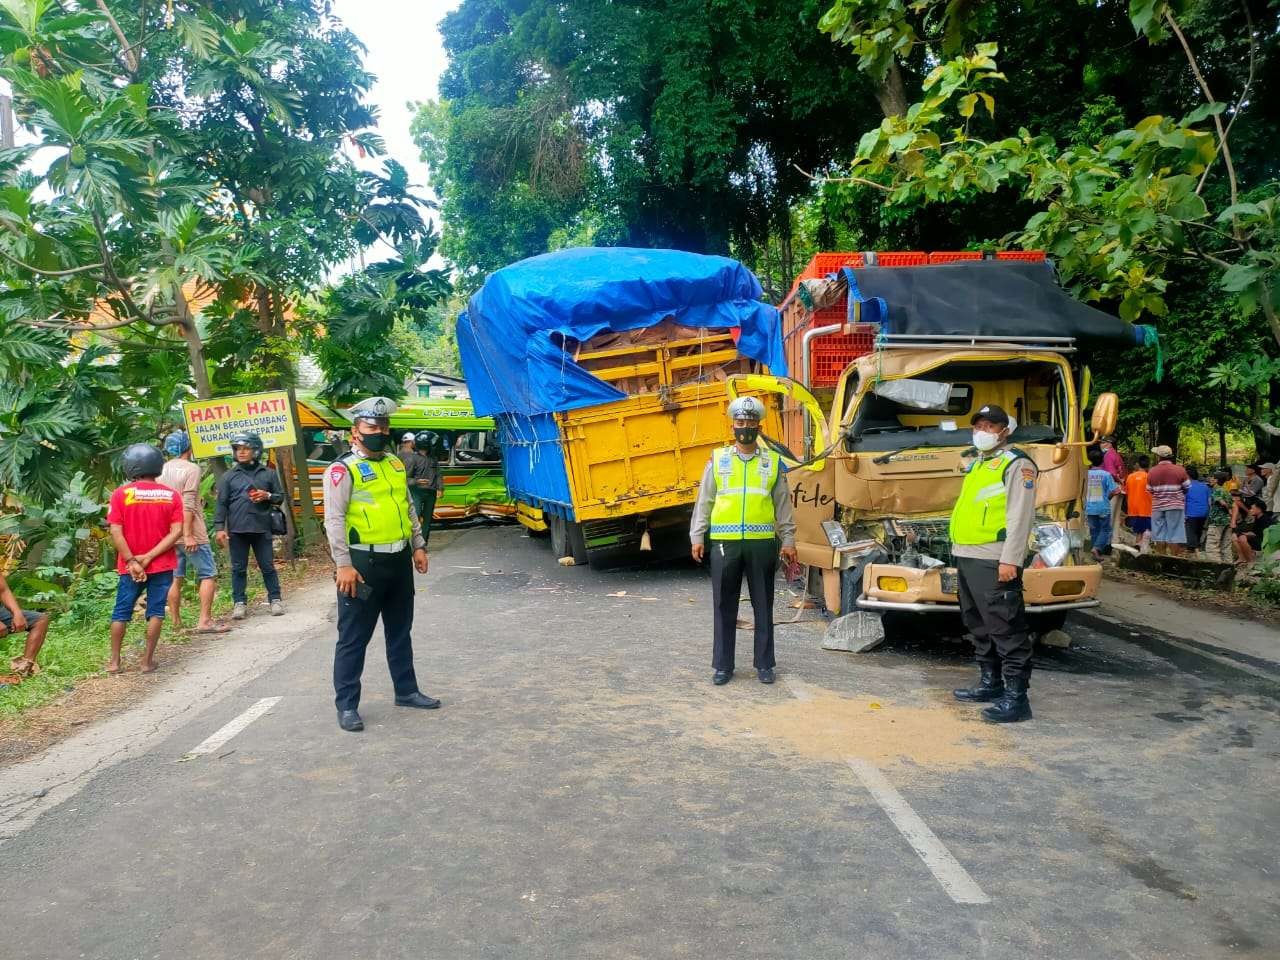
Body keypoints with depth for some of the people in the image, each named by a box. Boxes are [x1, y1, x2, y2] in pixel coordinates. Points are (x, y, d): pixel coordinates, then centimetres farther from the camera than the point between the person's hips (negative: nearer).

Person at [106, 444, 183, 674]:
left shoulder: (121, 494, -7)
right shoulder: (171, 495, -3)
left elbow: (116, 532, -13)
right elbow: (176, 532, -10)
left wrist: (132, 561, -10)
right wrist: (149, 557, -11)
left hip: (130, 566, 0)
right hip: (162, 565, 0)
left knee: (121, 612, 12)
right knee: (156, 612, 7)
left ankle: (114, 661, 18)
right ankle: (147, 660, 8)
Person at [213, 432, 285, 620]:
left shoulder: (268, 474, 6)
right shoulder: (229, 476, 6)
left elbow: (280, 497, 12)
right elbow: (221, 503, 4)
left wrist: (267, 496, -10)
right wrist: (220, 528, -4)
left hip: (262, 528, -1)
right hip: (237, 529, 1)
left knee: (268, 566, 4)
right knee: (238, 568, 6)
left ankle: (275, 599, 13)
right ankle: (239, 602, 14)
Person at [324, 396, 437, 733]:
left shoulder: (395, 464, 13)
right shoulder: (343, 469, -10)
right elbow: (334, 519, -16)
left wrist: (418, 546, 16)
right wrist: (344, 565, -21)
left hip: (399, 561, 7)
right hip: (364, 564, -7)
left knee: (400, 631, 18)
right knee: (353, 638, 1)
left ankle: (406, 690, 31)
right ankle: (346, 705, 10)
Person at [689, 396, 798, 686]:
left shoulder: (772, 461, 7)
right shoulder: (718, 459, 6)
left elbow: (783, 504, 9)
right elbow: (704, 501, 8)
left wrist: (788, 540, 6)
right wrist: (697, 536, 3)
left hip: (762, 542, 0)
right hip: (724, 543, 0)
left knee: (763, 606, 7)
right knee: (724, 607, 5)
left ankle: (764, 664, 18)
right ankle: (722, 665, 15)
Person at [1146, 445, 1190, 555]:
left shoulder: (1152, 471, 0)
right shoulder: (1179, 470, -6)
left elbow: (1149, 490, 6)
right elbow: (1187, 487, 0)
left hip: (1158, 507, 2)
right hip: (1175, 506, -2)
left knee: (1160, 535, 6)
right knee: (1174, 535, 0)